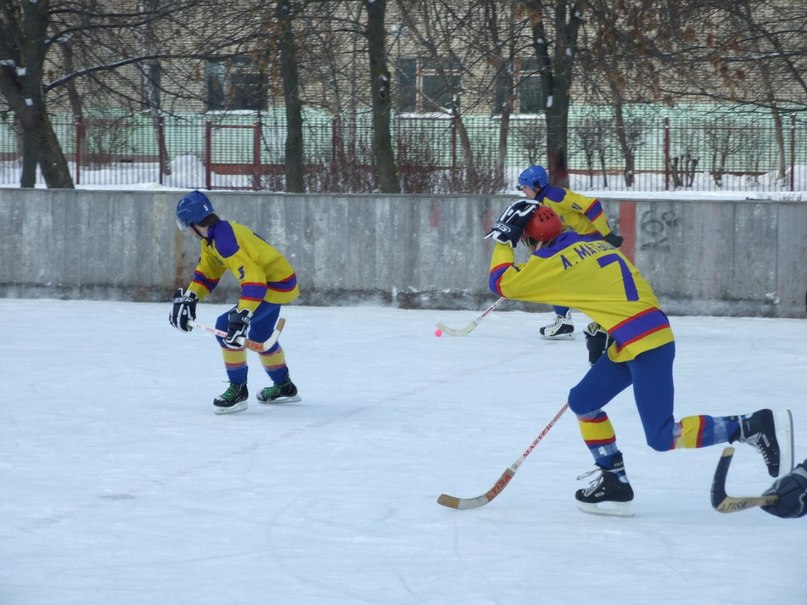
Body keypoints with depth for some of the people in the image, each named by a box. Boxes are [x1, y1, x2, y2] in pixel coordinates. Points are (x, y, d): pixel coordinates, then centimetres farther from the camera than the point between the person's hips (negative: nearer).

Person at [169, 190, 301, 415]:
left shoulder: (225, 240, -29)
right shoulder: (212, 238, 2)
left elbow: (254, 278, -36)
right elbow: (206, 272, 12)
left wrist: (242, 316, -43)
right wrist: (188, 299, -1)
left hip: (276, 284, -11)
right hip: (269, 278, 11)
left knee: (226, 327, -17)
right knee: (259, 335, 28)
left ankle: (238, 390, -6)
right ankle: (284, 386, 48)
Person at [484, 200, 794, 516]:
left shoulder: (554, 259, -8)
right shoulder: (591, 242, 17)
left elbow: (503, 284, -5)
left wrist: (504, 242, 6)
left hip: (645, 343, -10)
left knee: (662, 437, -10)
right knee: (582, 401, 16)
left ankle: (755, 427, -12)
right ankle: (614, 482, 17)